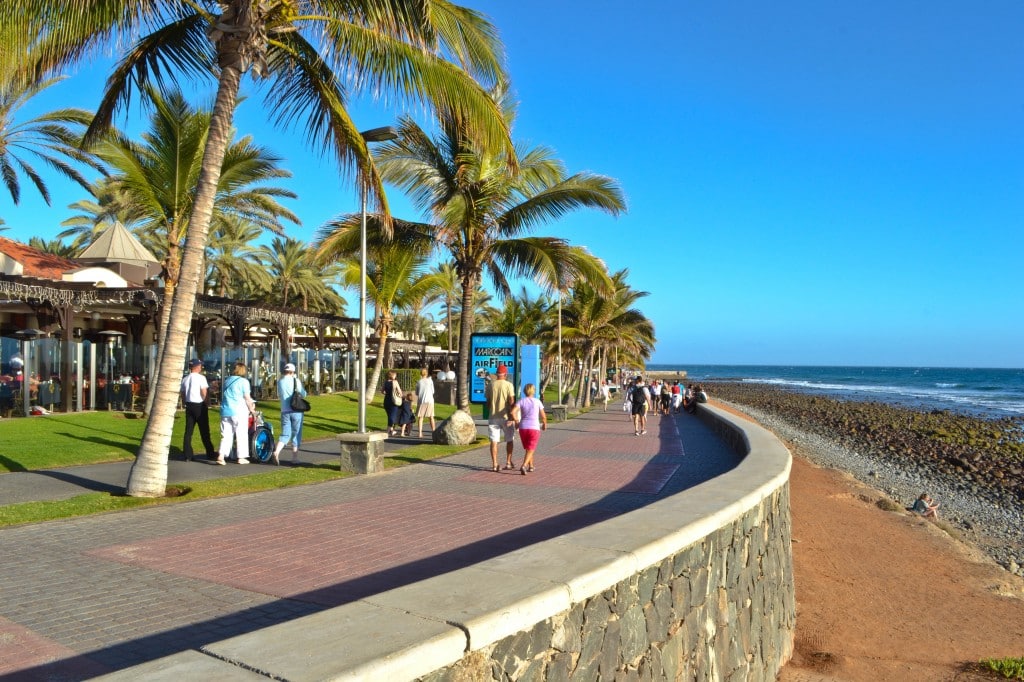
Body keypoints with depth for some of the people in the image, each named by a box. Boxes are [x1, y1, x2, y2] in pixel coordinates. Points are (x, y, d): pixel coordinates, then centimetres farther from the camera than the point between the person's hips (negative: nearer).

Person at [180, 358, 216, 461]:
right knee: (204, 431, 2)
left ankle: (188, 455, 6)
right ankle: (210, 453, 8)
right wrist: (206, 403, -1)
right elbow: (204, 393, -16)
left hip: (189, 405, 5)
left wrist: (186, 403, 18)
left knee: (188, 430, 6)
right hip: (200, 406, -5)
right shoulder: (201, 377, -10)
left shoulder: (185, 379, 8)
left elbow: (182, 394, 10)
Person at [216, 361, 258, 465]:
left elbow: (223, 395, 20)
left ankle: (221, 456, -4)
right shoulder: (243, 381, -6)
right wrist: (252, 410, 6)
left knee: (226, 435, 7)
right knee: (241, 435, 4)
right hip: (239, 412, -5)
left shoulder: (227, 380, 12)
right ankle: (241, 457, 7)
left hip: (226, 411, 5)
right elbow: (247, 398, -7)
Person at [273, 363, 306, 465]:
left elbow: (279, 396, 15)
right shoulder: (295, 380, -6)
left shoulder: (280, 381, 5)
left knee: (285, 434, 6)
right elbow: (303, 394, -2)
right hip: (296, 411, -3)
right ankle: (295, 458, 9)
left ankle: (277, 451, -19)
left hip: (284, 411, 3)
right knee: (296, 434, 7)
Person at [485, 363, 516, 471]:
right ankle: (508, 462, 16)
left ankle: (494, 464, 1)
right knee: (509, 440, 14)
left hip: (493, 417, 2)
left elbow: (488, 401, 8)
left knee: (494, 441, 4)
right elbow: (511, 402, -14)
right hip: (506, 417, -2)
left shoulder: (490, 385, 3)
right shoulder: (508, 385, -8)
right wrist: (512, 417, -12)